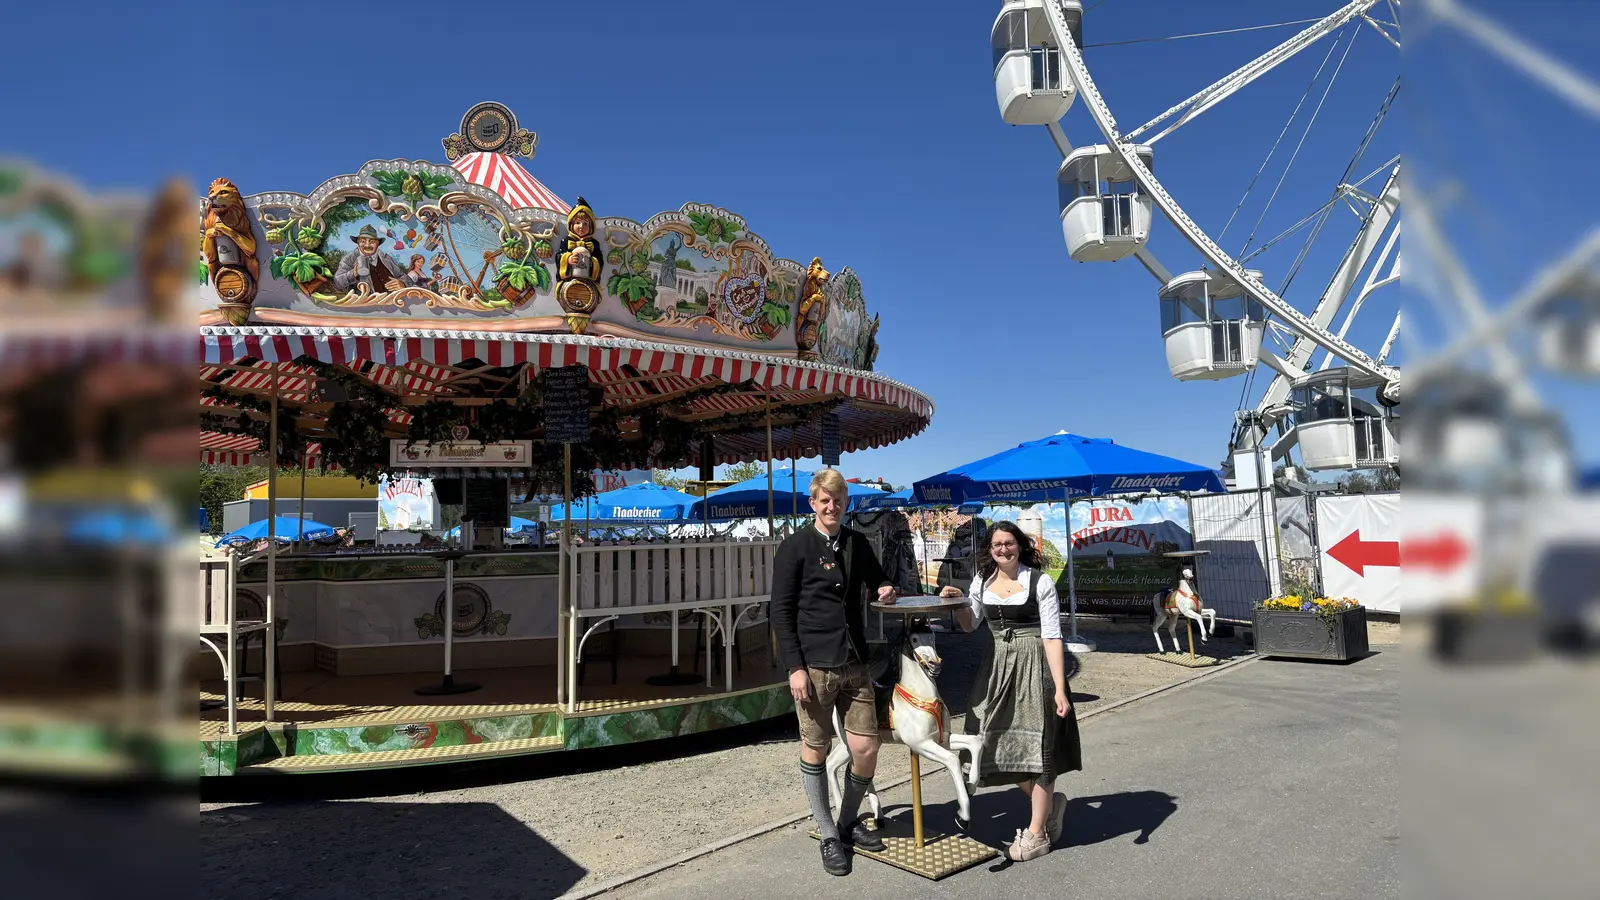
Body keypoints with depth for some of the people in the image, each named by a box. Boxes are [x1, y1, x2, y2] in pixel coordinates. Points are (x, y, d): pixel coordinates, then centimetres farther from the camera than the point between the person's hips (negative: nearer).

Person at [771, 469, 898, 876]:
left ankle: (849, 820, 28)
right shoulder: (795, 547, -5)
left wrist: (885, 590, 1)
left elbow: (877, 577, 26)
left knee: (866, 750, 4)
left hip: (854, 663, 5)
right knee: (815, 750, 6)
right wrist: (795, 667, -13)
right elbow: (781, 611, -7)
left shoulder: (857, 543, 9)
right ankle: (829, 835, 23)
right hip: (813, 665, -4)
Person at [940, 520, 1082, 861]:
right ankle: (1050, 802, 32)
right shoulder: (983, 581, 6)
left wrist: (1060, 689, -16)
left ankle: (1037, 833, 18)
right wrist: (956, 602, -3)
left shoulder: (1040, 582, -9)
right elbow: (969, 625, 17)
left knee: (1035, 744, 3)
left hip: (1034, 667, -5)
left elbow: (1052, 637, -12)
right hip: (997, 667, 6)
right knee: (1000, 743, 7)